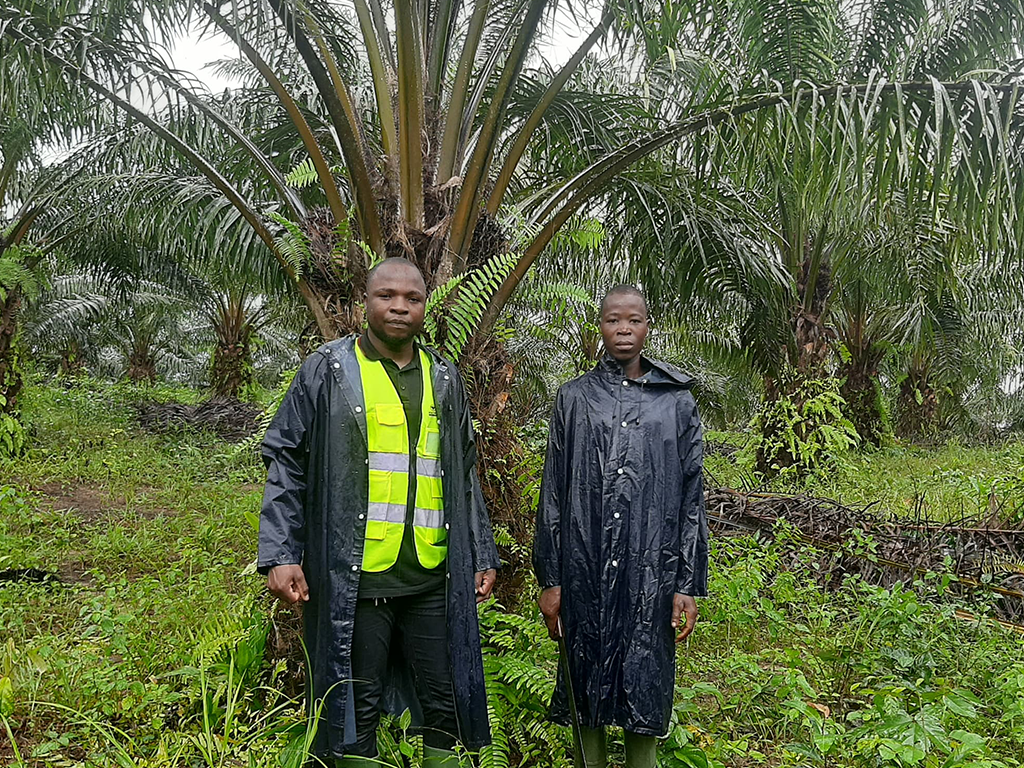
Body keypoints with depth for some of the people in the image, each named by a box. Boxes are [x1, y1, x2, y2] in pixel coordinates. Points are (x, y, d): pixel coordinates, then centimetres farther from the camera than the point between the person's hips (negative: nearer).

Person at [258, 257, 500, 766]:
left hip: (433, 575, 3)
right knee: (357, 709, 8)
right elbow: (286, 464, 1)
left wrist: (481, 554, 15)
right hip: (353, 576, -3)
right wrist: (280, 554, -8)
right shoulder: (328, 371, 2)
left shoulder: (443, 380, 13)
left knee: (444, 705, 9)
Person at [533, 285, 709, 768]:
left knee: (644, 683, 7)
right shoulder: (575, 397, 5)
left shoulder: (677, 400, 5)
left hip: (651, 570, 0)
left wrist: (688, 584, -1)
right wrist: (550, 578, 1)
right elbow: (553, 491, 5)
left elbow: (691, 495, 3)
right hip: (586, 569, 1)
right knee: (588, 680, 9)